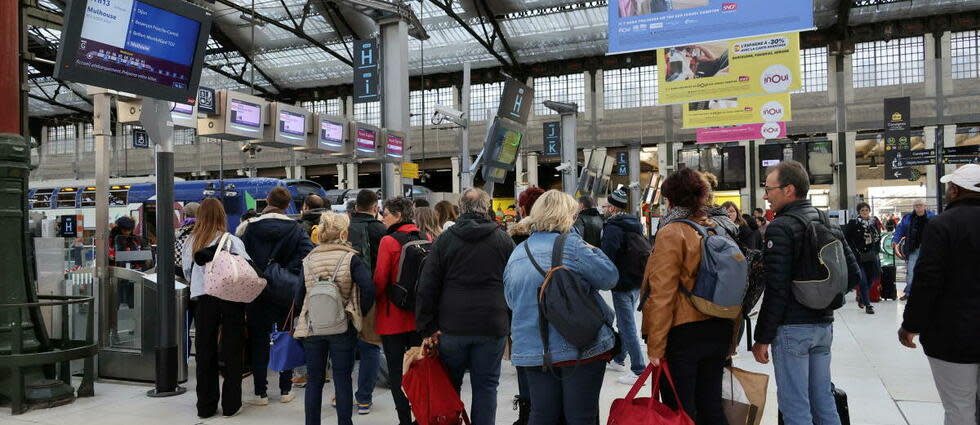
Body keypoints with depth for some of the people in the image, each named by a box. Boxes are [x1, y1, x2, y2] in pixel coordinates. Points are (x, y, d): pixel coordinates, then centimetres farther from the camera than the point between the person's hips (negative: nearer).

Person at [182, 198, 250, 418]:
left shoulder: (191, 242, 5)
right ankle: (230, 404, 13)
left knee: (205, 353, 12)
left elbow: (187, 272, 12)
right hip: (230, 298, -3)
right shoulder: (231, 240, -7)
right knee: (232, 352, 8)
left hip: (203, 299, 3)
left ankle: (205, 406, 18)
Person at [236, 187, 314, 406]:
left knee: (259, 341, 8)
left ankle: (260, 393, 12)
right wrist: (290, 273, -13)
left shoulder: (251, 228, -3)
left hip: (258, 291, 0)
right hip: (285, 292, 1)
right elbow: (308, 250, -18)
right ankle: (285, 390, 17)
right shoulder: (295, 228, -5)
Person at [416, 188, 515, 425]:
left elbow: (427, 287, -3)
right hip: (492, 326, 0)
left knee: (449, 387, 15)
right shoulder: (504, 240, 1)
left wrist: (427, 327, 1)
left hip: (452, 326, 0)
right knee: (486, 387, 9)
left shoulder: (445, 239, 0)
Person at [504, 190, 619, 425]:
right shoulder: (570, 245, -11)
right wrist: (593, 250, 8)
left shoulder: (516, 254, 8)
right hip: (580, 348, -5)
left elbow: (511, 301, 16)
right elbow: (609, 277, -7)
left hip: (532, 351, 5)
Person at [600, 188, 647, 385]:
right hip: (638, 281, 9)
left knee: (627, 327, -5)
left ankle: (639, 370, -3)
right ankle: (618, 359, 34)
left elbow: (606, 258, -22)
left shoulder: (613, 228, -17)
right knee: (625, 323, 21)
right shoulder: (636, 225, 12)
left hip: (623, 284, -9)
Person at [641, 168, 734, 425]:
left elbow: (662, 294, -17)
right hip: (719, 333, 7)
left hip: (682, 335, -6)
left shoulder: (672, 233, -13)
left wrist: (655, 346, -13)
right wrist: (730, 340, 19)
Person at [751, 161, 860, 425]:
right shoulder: (829, 225, 10)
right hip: (824, 324, 8)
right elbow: (853, 275, 13)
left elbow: (776, 290, -18)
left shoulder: (780, 228, -15)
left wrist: (762, 338, -13)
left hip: (792, 328, -8)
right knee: (823, 400, 17)